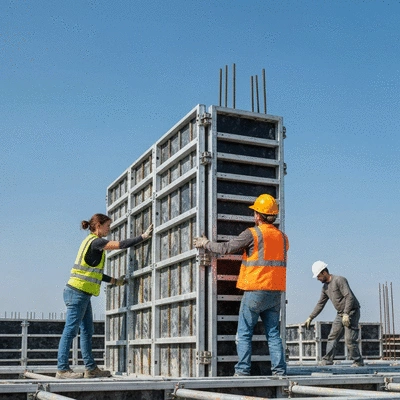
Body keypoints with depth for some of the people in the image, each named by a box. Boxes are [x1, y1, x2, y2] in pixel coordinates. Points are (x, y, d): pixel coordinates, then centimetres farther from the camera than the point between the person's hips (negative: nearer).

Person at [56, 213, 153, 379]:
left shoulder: (92, 242, 18)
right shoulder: (95, 242, -11)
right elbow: (121, 245, -15)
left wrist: (114, 281, 19)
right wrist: (143, 236, -8)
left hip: (82, 293, 10)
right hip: (78, 292, -10)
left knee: (87, 331, 10)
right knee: (70, 331, -7)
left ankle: (91, 368, 14)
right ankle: (62, 369, -4)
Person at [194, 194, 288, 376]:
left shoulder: (252, 233, -8)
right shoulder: (283, 237, 11)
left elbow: (226, 248, -8)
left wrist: (205, 243, 8)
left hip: (255, 290, -6)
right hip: (275, 292, 6)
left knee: (244, 333, 1)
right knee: (273, 333, 10)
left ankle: (242, 371, -2)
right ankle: (280, 371, 6)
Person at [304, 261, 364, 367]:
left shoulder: (339, 280, -16)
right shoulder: (325, 287, 11)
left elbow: (349, 297, -24)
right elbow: (320, 304, 17)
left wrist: (346, 314, -30)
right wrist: (310, 318, 14)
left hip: (351, 312, -9)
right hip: (340, 314, 9)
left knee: (349, 340, -12)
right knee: (332, 337, 3)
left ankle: (358, 361, 1)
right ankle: (327, 360, 5)